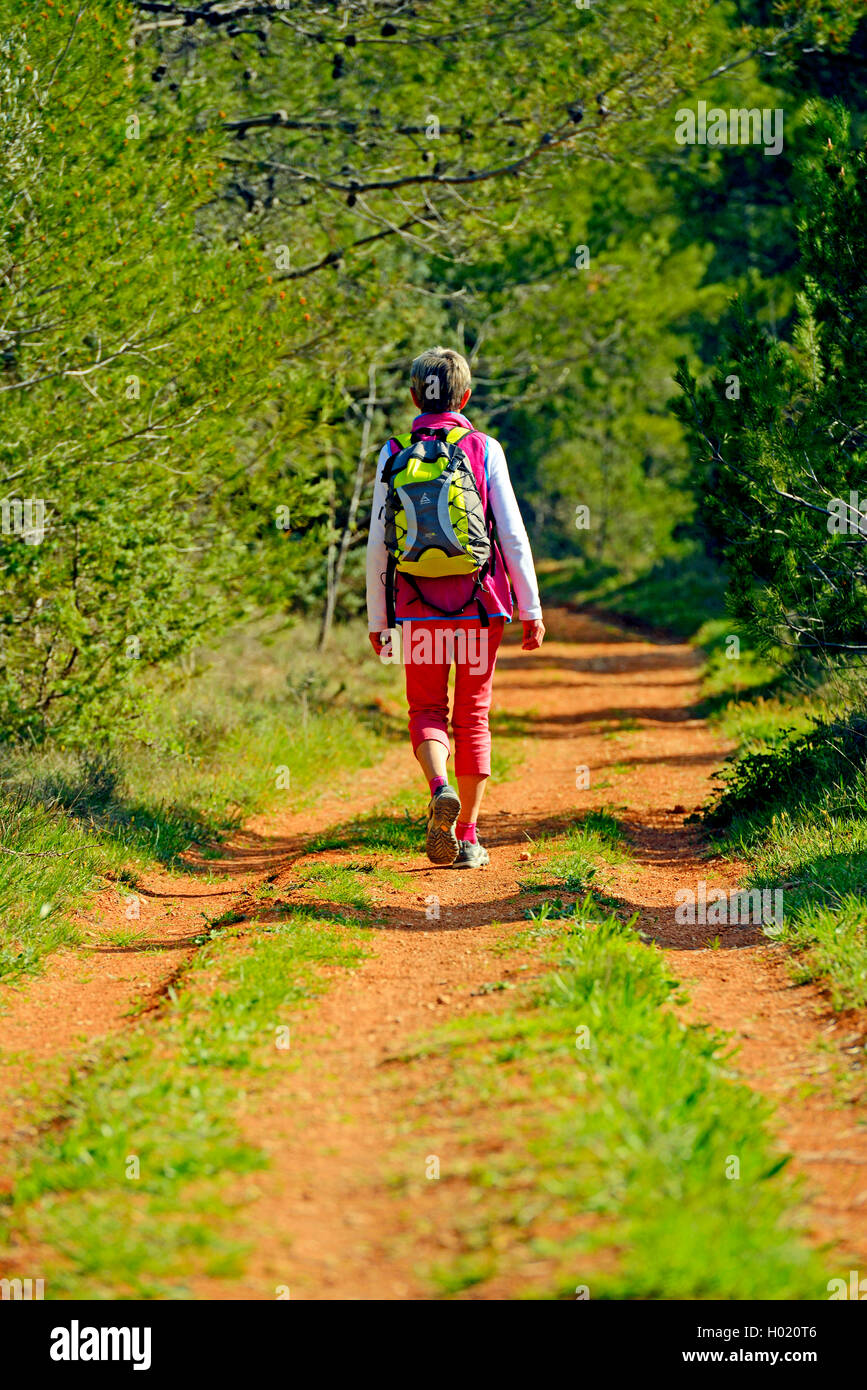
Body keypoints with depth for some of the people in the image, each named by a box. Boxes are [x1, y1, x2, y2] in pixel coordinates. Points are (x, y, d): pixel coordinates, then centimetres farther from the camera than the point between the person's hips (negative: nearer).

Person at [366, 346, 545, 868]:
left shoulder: (394, 455, 1)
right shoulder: (484, 450, -3)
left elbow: (378, 545, 2)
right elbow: (513, 534, -5)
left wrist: (377, 619, 10)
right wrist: (532, 608, 2)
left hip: (417, 608, 0)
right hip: (480, 606, 0)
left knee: (427, 711, 12)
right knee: (473, 716, 9)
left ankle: (440, 787, -18)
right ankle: (467, 837, 10)